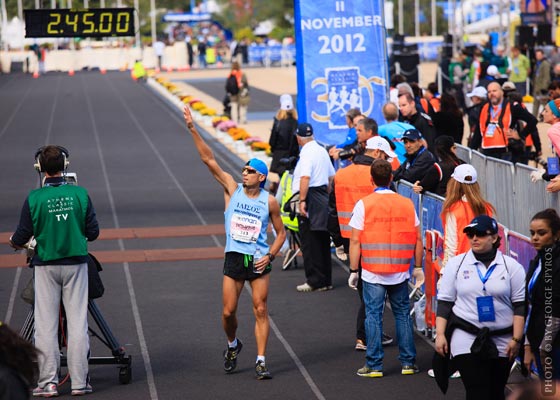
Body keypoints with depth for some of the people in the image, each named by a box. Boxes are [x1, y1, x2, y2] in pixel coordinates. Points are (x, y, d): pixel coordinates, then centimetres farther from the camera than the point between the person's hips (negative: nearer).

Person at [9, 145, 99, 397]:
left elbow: (22, 236, -5)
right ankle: (79, 381, 5)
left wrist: (14, 242, 19)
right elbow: (93, 232, 0)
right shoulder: (80, 194, -6)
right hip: (76, 263, 1)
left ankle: (48, 383, 5)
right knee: (77, 322, 5)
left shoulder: (34, 198, -9)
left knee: (45, 324, 5)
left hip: (46, 266, -1)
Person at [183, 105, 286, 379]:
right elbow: (209, 159, -4)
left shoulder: (269, 201, -1)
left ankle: (261, 361, 1)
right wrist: (192, 129, -10)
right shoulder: (233, 189, 0)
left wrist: (270, 256, -6)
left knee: (260, 310, -3)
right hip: (233, 259, 1)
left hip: (259, 261, -1)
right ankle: (232, 345, 32)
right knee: (228, 311, 2)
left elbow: (280, 232, 9)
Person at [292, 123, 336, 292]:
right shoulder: (322, 151, 13)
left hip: (310, 200, -9)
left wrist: (302, 201, -24)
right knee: (323, 241, 13)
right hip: (322, 198, 9)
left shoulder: (307, 153, -14)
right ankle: (326, 280, 18)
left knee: (310, 242, -3)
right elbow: (331, 176, 21)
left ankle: (315, 281, -1)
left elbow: (305, 178, -26)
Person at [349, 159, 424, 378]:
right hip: (400, 272, 2)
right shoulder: (407, 204, 2)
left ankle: (374, 365, 4)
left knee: (373, 316, 3)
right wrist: (418, 267, 15)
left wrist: (353, 269, 0)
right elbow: (417, 239, 5)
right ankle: (408, 362, 15)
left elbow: (355, 241, -7)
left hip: (372, 272, -2)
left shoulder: (363, 204, -6)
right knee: (403, 314, 12)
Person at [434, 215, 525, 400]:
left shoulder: (512, 267, 2)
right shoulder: (456, 264, 5)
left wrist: (516, 339, -6)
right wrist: (440, 335, -2)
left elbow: (520, 305, 1)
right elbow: (444, 302, 6)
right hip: (466, 339, -1)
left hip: (502, 342, 1)